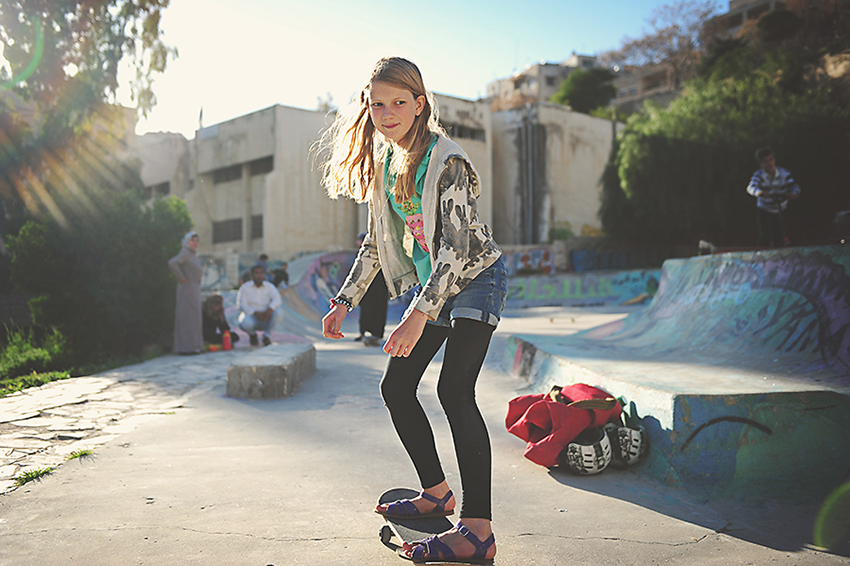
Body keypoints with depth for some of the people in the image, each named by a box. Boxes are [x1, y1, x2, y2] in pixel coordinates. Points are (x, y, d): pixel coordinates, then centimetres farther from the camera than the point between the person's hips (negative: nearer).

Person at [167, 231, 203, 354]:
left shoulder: (192, 254, 16)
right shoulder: (185, 253, -13)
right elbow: (172, 263, -29)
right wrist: (181, 278, -20)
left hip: (194, 288, 10)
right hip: (188, 288, -10)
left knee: (193, 317, 13)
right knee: (189, 317, -8)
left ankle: (193, 346, 19)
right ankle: (188, 347, -5)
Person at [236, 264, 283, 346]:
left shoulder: (270, 286, 3)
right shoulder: (245, 287, -1)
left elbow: (277, 299, -14)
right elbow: (241, 305, -11)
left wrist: (270, 309, -36)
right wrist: (255, 313, -28)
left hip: (266, 319, 2)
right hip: (251, 316, -2)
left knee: (279, 311, -28)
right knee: (245, 323, -37)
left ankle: (267, 334, -7)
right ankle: (252, 334, 3)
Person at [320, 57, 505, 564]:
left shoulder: (448, 161, -20)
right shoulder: (383, 162, 5)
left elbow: (457, 245, -28)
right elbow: (376, 242, 12)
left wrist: (419, 315, -36)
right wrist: (345, 302, 9)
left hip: (476, 276, -8)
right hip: (432, 285, 8)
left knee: (454, 389, -23)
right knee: (396, 387, 7)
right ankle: (437, 493, 23)